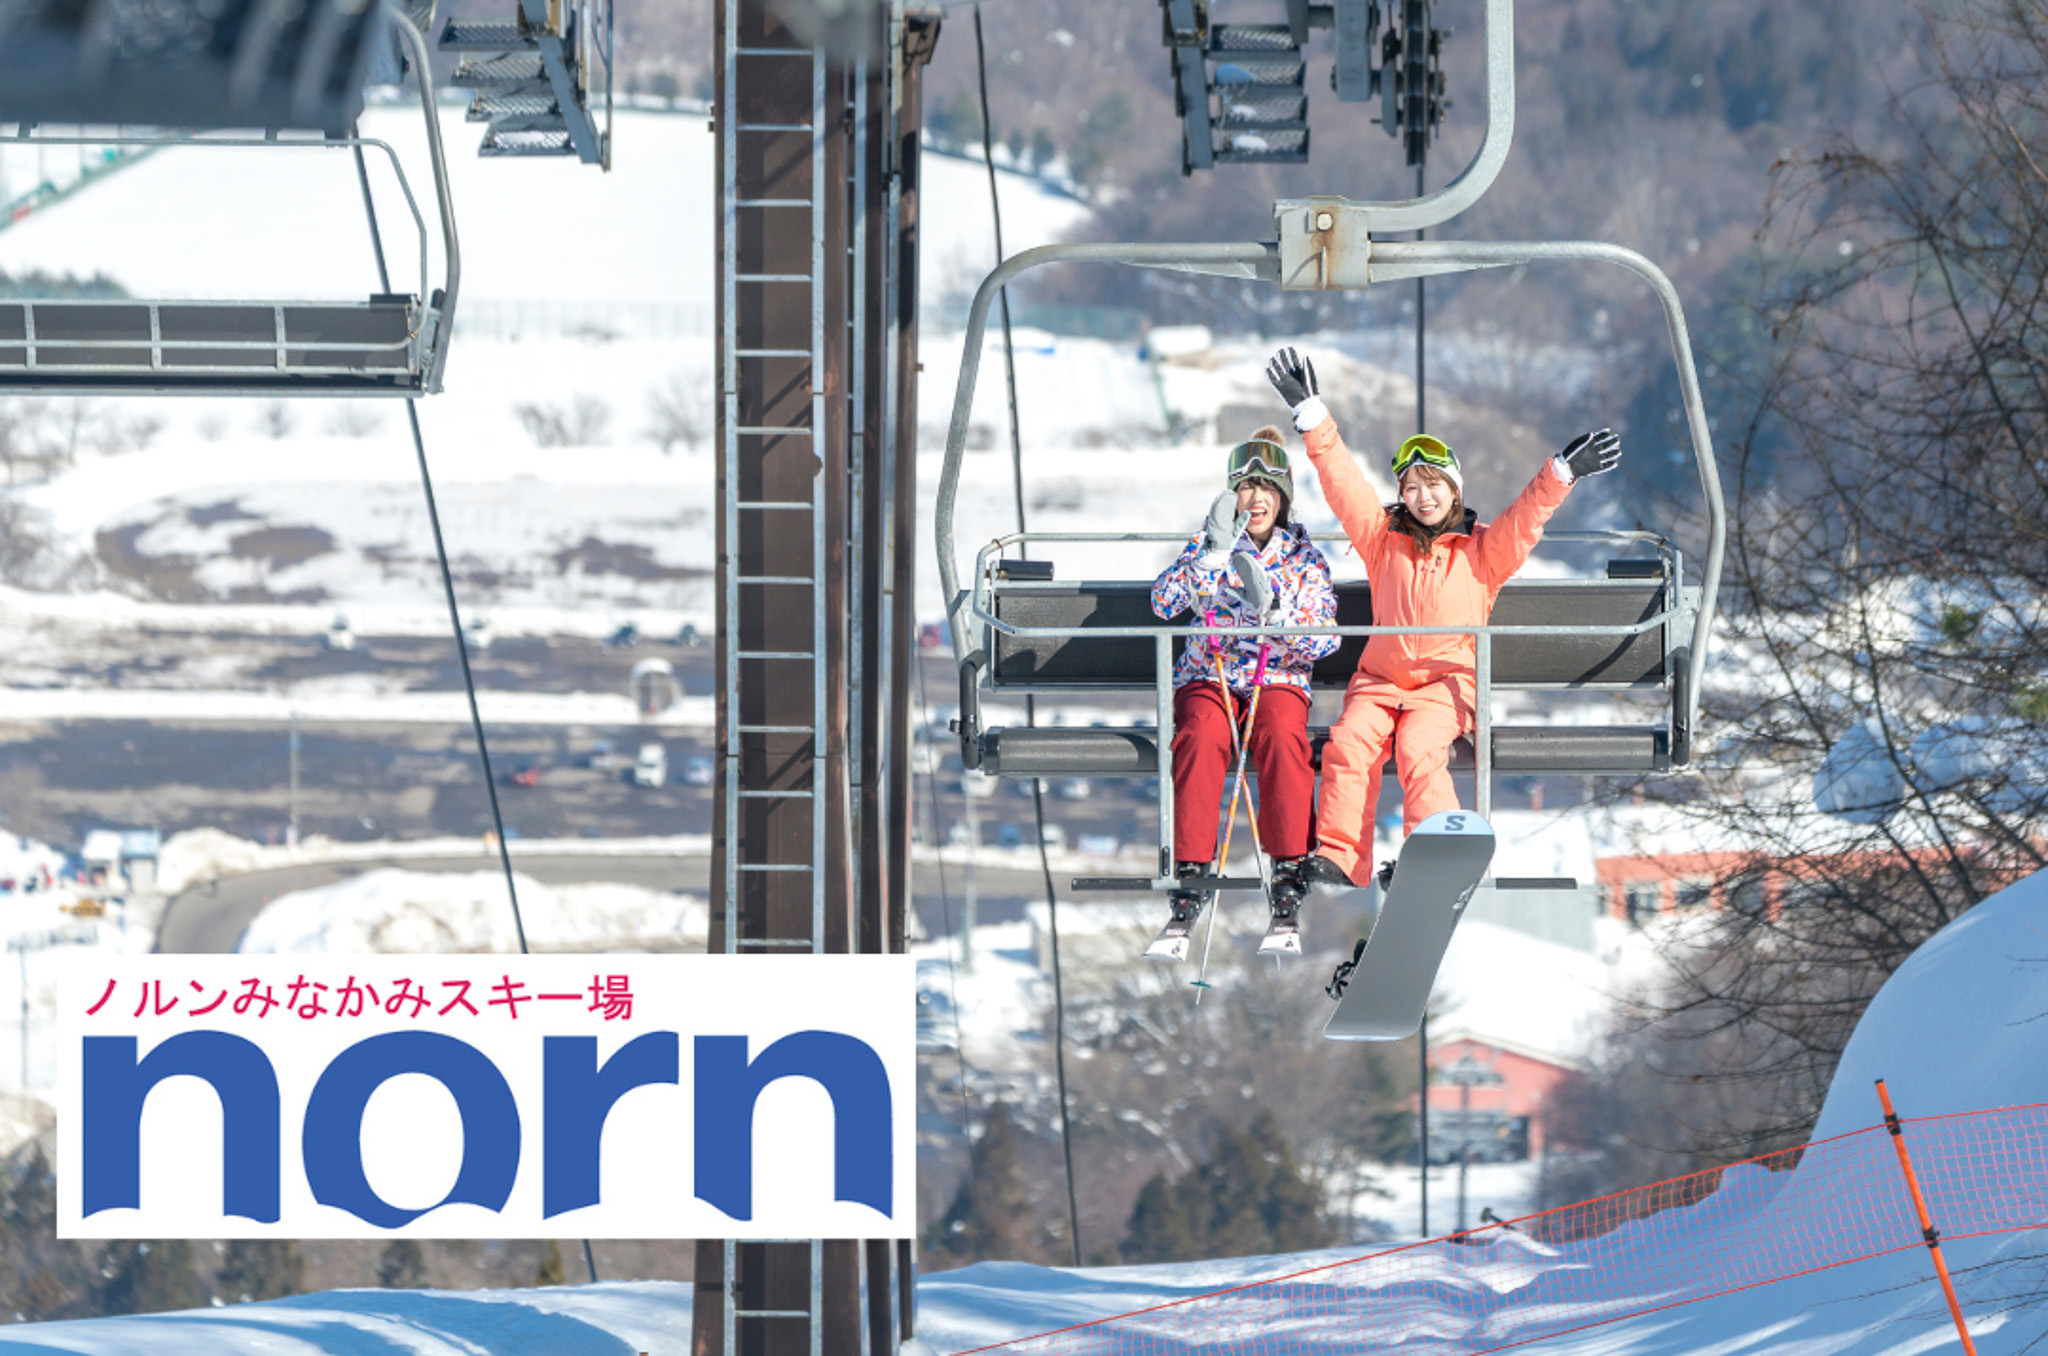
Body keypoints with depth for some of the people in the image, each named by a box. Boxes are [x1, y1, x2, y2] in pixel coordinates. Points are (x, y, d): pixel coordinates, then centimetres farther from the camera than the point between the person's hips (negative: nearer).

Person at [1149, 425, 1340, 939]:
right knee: (1202, 738, -33)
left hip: (1277, 679, 0)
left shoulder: (1301, 553, 6)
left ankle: (1290, 867, -29)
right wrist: (1213, 554, -19)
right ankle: (1191, 867, -31)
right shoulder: (1210, 543, 7)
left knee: (1282, 739, -34)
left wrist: (1272, 608, -20)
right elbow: (1164, 602, -8)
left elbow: (1327, 639, -4)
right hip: (1208, 677, 0)